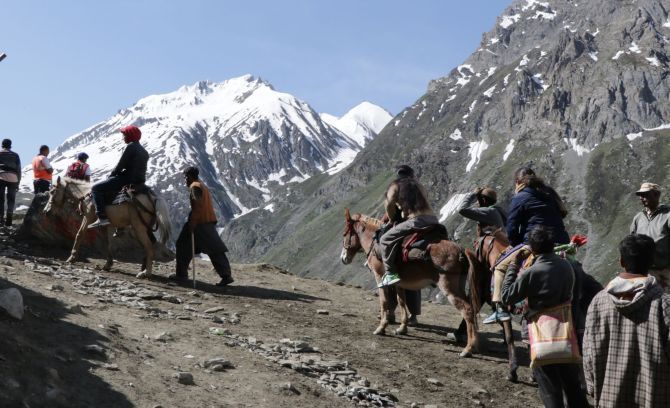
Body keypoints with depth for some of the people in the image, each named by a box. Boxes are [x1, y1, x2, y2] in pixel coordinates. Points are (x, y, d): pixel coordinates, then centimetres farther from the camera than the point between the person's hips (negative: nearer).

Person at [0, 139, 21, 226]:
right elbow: (19, 170, 13)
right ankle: (8, 219, -10)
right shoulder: (15, 155, 16)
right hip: (13, 178, 1)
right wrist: (18, 183, 16)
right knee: (11, 200, 6)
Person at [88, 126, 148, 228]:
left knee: (96, 188, -6)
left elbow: (120, 165, -14)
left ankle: (102, 217, -20)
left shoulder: (130, 146, -10)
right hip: (140, 181, 10)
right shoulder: (143, 151, 18)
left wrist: (111, 176, 2)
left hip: (127, 179, -10)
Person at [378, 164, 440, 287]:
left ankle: (390, 273, -15)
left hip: (416, 221, -7)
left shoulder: (395, 185, 10)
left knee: (386, 240, -2)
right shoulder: (419, 185, 29)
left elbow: (389, 204, -1)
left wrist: (392, 219, 16)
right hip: (433, 220, 7)